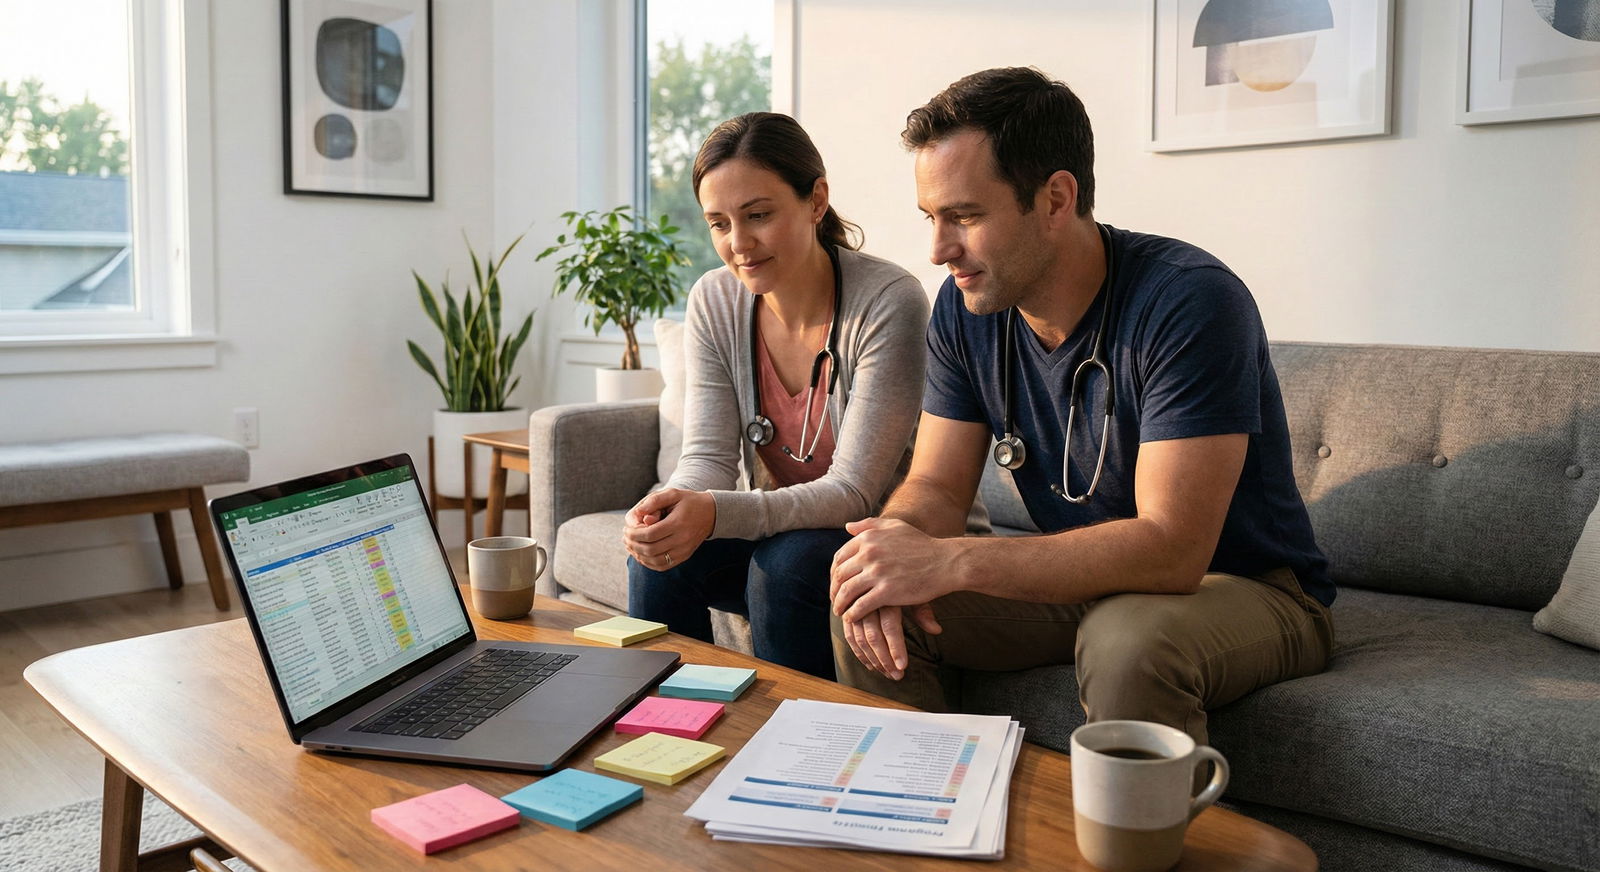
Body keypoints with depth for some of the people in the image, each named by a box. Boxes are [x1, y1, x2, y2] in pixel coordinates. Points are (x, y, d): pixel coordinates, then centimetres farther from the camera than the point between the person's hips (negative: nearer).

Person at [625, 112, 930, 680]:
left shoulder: (888, 303, -23)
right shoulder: (714, 302, -6)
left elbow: (853, 491, -25)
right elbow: (709, 456, -8)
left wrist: (718, 513, -40)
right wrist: (668, 507, -32)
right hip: (773, 525, 5)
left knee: (786, 562, -31)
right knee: (660, 557, -19)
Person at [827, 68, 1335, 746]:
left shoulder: (1189, 303, -25)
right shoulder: (964, 309, -5)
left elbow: (1172, 549, -32)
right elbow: (935, 485, -1)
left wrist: (949, 561, -37)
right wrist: (897, 540, -27)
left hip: (1249, 591, -5)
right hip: (1082, 583, 6)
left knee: (1128, 639, -38)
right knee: (868, 609, -12)